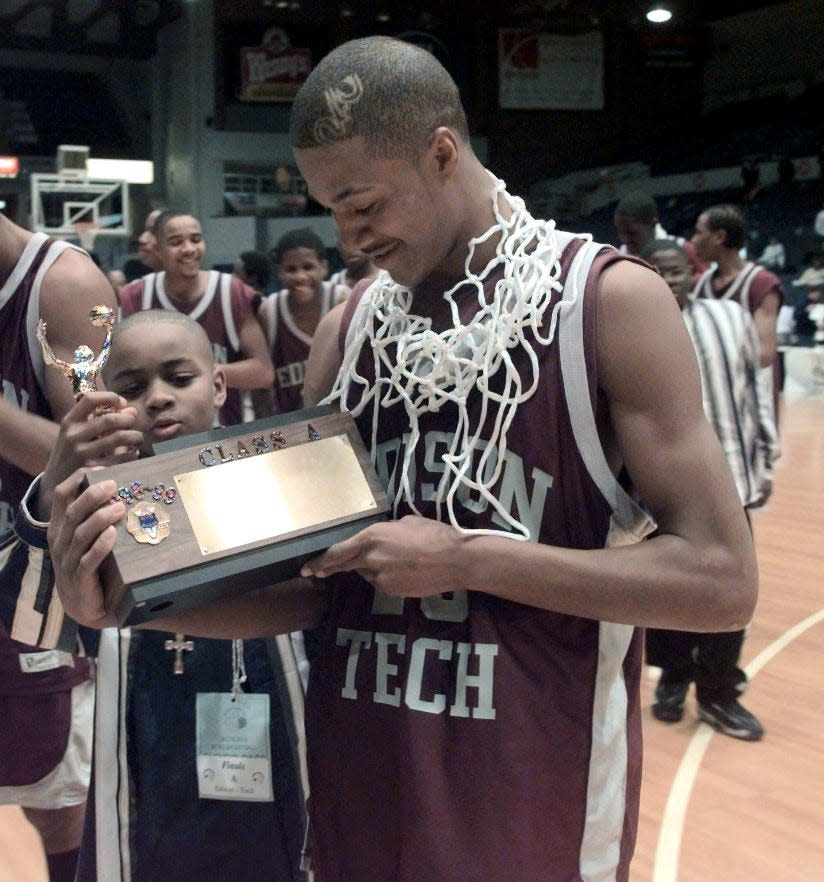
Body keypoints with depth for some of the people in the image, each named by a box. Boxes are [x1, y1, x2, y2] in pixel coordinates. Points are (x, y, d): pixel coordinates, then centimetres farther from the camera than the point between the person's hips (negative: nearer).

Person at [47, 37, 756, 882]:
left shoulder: (609, 300, -11)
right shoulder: (348, 329, 4)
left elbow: (722, 580, -15)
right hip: (358, 792, 5)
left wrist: (468, 560, -19)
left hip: (533, 806, -4)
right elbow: (316, 579, 4)